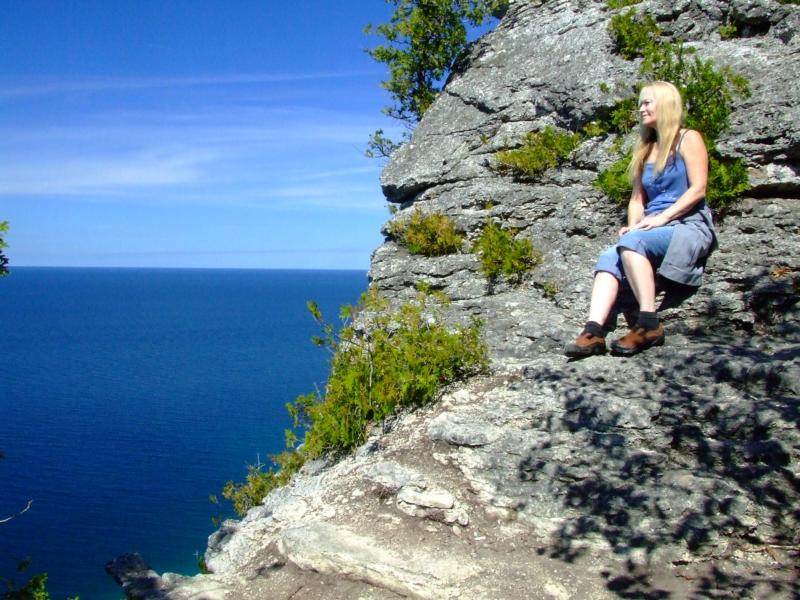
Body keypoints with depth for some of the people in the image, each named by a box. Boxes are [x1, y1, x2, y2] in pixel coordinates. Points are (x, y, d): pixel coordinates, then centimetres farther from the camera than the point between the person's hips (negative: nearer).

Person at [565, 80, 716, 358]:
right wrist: (633, 225, -2)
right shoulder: (645, 150, 25)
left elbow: (698, 189, -7)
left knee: (632, 242, -34)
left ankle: (649, 324, -35)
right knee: (608, 257, -24)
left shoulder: (688, 139, 6)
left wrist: (661, 218, -17)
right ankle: (593, 332, -41)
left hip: (689, 226, -5)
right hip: (653, 230, 6)